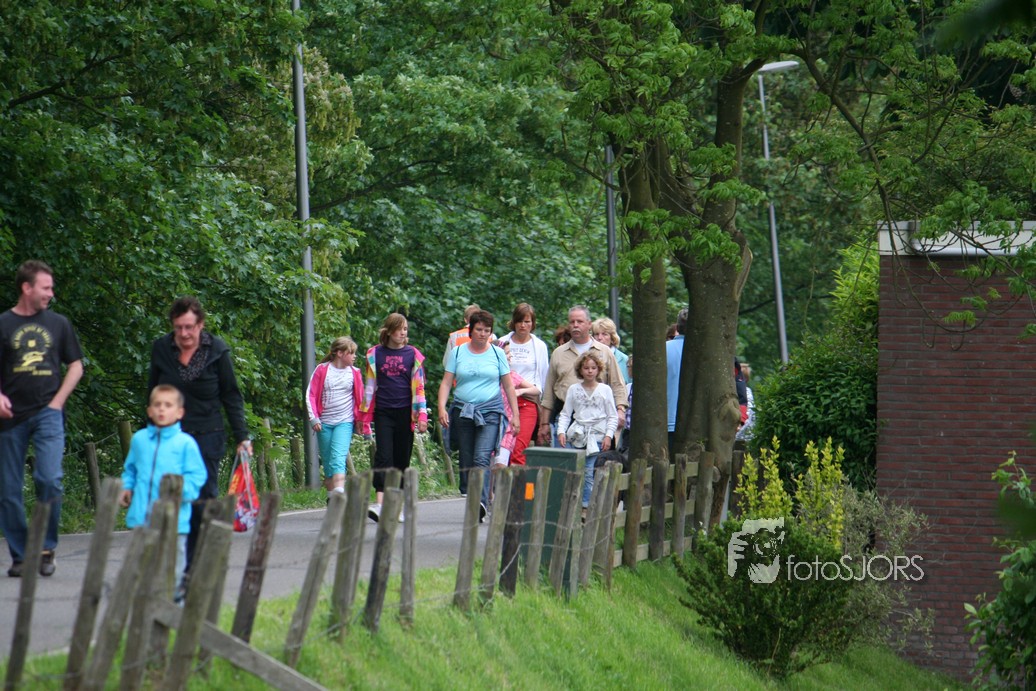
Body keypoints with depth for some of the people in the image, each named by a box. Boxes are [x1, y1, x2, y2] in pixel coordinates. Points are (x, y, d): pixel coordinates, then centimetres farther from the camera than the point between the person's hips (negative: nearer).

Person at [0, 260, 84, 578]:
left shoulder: (58, 323, 8)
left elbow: (75, 366, 13)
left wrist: (58, 402, 2)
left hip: (47, 413, 0)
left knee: (49, 480, -18)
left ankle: (47, 549, -3)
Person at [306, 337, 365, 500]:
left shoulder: (354, 373, 5)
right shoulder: (322, 370, 1)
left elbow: (360, 398, 10)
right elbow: (310, 394, 2)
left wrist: (362, 421, 8)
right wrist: (313, 418, -6)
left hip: (345, 422, -1)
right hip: (324, 423, 1)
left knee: (338, 457, -19)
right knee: (327, 461, 6)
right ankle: (331, 498, 18)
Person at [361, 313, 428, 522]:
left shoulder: (413, 354, 5)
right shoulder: (375, 354, 5)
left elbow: (419, 387, 5)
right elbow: (369, 386, 9)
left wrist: (422, 415, -1)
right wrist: (364, 414, 6)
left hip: (405, 412, 1)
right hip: (383, 412, -1)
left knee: (402, 459, 5)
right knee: (383, 456, -12)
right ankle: (379, 503, -23)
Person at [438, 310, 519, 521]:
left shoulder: (497, 354, 8)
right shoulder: (458, 353, 9)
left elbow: (508, 386, 10)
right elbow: (446, 383, 6)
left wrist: (515, 415, 6)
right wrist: (442, 407, -9)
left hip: (490, 412, -2)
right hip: (463, 411, 3)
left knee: (482, 458, -19)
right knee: (466, 462, 4)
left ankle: (482, 502, -29)